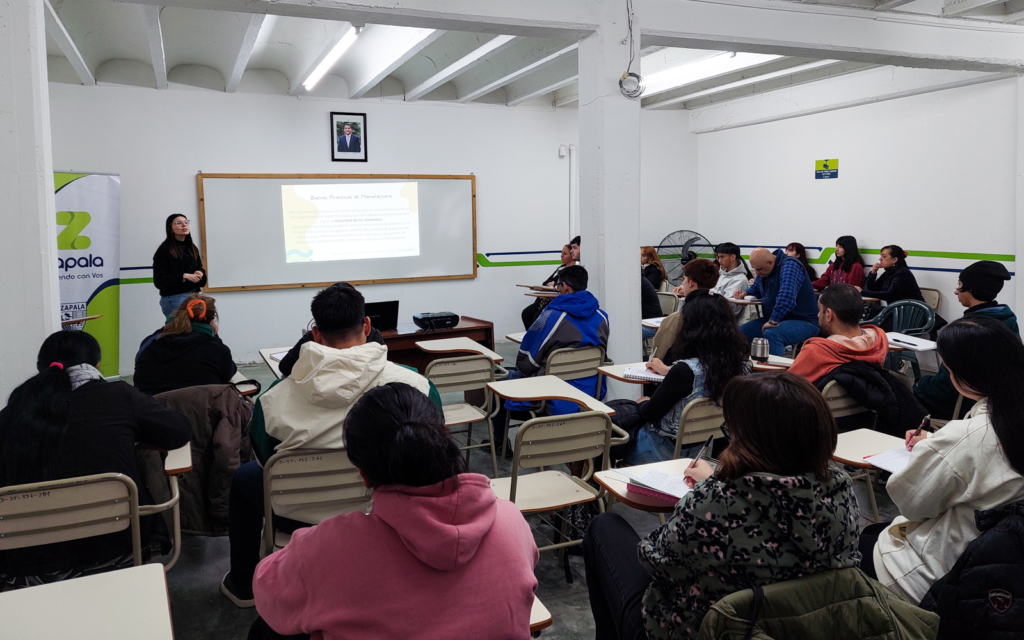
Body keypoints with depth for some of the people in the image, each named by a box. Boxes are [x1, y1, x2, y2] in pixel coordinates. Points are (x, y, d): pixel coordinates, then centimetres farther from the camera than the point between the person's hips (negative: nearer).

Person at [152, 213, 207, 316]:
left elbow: (200, 269, 22)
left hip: (194, 296, 6)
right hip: (174, 299, -6)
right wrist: (184, 276, -17)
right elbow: (159, 281, -9)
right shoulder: (164, 250, -4)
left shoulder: (192, 249, 15)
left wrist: (200, 273, -2)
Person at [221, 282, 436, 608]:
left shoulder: (275, 397, -23)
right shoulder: (415, 385, -24)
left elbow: (265, 459, -4)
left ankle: (242, 584, 48)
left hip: (304, 517, -1)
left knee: (244, 477, 30)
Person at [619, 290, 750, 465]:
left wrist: (643, 403, 4)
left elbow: (649, 413, -18)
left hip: (672, 449, -7)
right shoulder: (741, 362, -12)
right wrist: (669, 371, 23)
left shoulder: (686, 370, -33)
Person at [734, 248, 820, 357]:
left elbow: (786, 297, -36)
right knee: (741, 331, -5)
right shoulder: (764, 270, 9)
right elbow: (756, 288, 28)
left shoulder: (790, 266, -20)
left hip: (803, 322, -9)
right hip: (774, 319, 9)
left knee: (771, 334, -37)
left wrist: (774, 320, -34)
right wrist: (745, 293, 5)